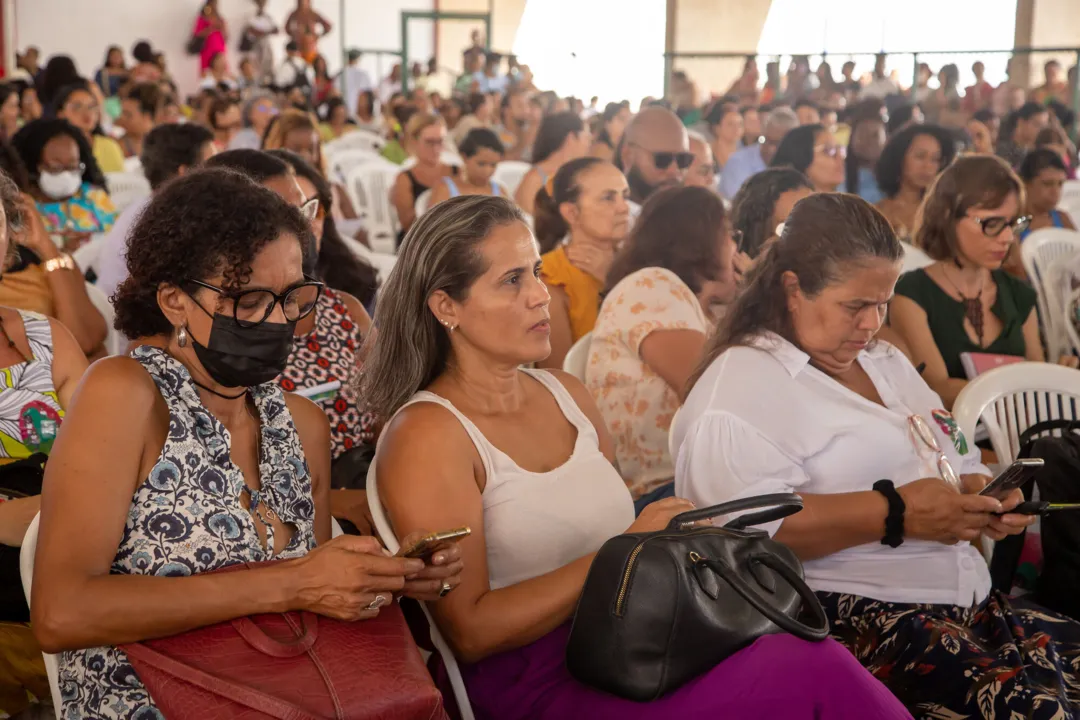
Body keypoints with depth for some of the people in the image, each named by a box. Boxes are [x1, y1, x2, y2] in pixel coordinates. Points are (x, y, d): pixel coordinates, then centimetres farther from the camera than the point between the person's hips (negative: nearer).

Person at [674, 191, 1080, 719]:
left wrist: (982, 497, 5)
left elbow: (959, 463, 30)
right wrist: (895, 513, -20)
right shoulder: (741, 384, -6)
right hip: (845, 614, -9)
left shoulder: (888, 363, 22)